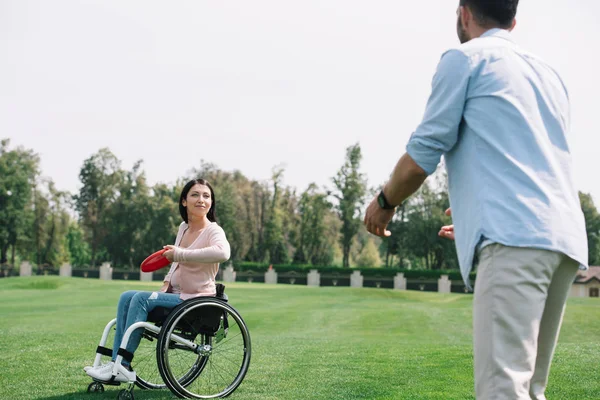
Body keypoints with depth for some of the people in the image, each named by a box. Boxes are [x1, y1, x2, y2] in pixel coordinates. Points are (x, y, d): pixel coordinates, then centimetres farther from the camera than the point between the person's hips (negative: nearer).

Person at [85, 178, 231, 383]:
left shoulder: (213, 231, -14)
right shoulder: (184, 227, 10)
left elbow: (222, 253, -39)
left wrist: (180, 254, -31)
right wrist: (167, 283, 5)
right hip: (176, 295, 8)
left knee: (141, 299, -22)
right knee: (126, 297, -7)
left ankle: (123, 366, -17)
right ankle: (116, 362, -10)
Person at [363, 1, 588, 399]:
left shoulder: (465, 57, 6)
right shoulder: (550, 75, 28)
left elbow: (423, 153, 1)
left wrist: (384, 202, 19)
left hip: (515, 238, -8)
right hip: (566, 238, 8)